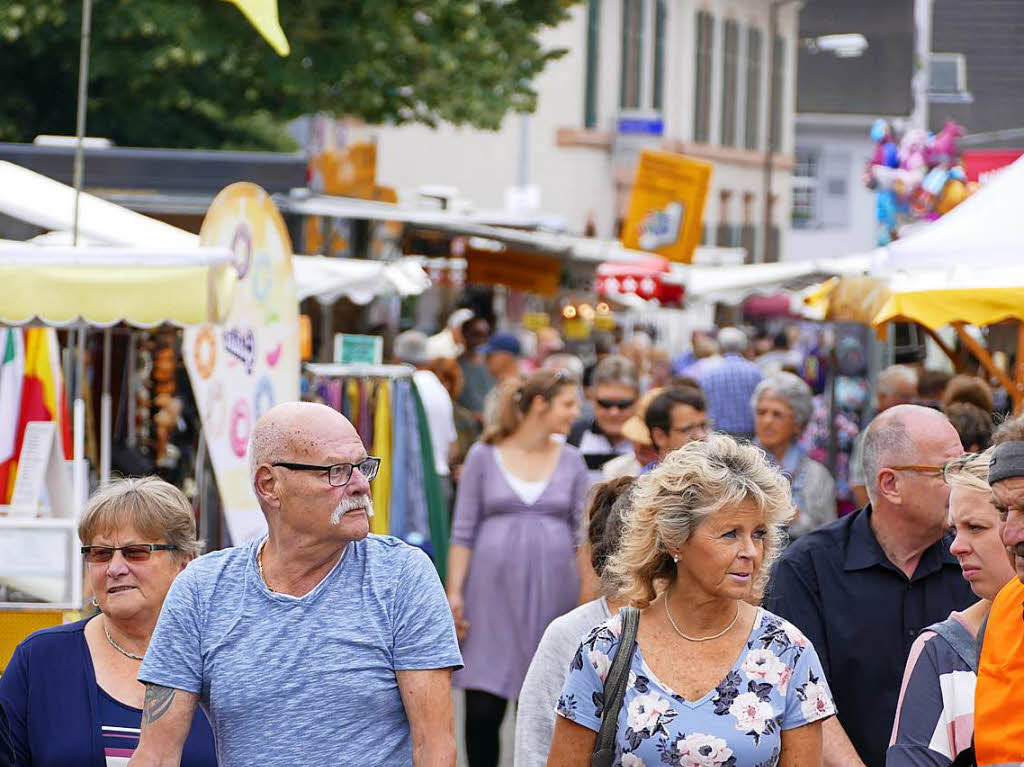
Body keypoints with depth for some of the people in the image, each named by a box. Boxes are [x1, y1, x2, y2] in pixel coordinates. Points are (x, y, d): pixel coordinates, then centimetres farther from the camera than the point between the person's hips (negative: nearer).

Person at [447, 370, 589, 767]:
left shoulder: (571, 461, 9)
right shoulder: (484, 456, 2)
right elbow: (463, 531, 2)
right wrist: (454, 592, -5)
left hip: (552, 588, 2)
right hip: (494, 587, -2)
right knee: (483, 707, -7)